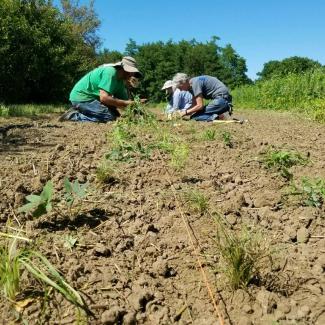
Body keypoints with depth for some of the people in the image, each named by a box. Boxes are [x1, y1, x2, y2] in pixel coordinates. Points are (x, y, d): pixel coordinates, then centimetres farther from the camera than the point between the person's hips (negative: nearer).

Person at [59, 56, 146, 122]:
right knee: (110, 117, -18)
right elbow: (104, 98, -29)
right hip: (81, 97, -10)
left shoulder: (120, 81, 8)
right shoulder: (110, 72, -20)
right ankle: (75, 116, -11)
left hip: (91, 97, 10)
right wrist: (126, 103, -23)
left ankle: (80, 112, 9)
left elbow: (124, 100, 5)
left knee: (116, 115, 9)